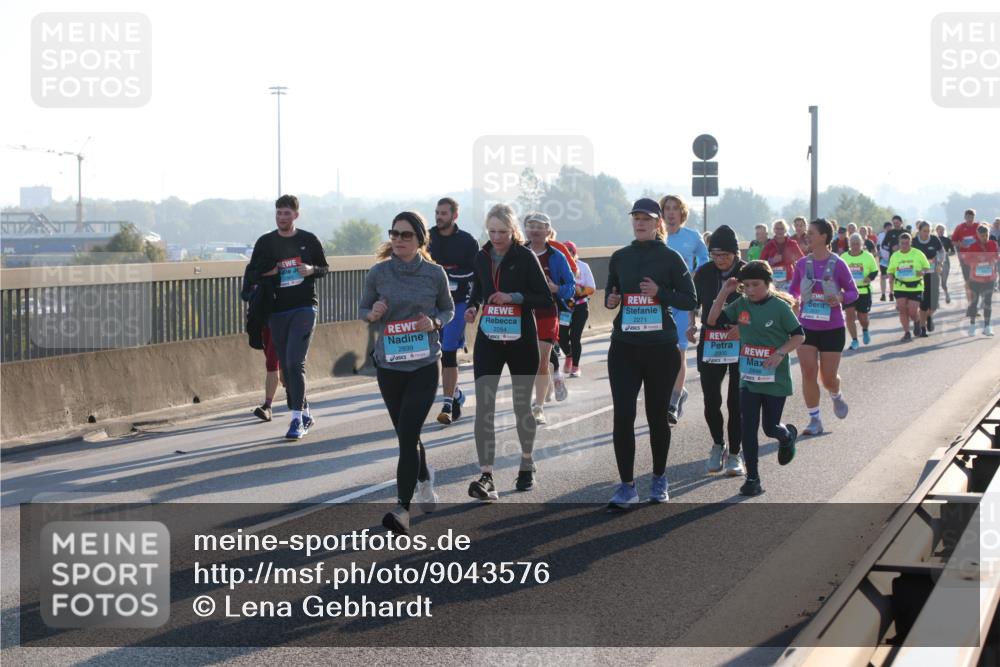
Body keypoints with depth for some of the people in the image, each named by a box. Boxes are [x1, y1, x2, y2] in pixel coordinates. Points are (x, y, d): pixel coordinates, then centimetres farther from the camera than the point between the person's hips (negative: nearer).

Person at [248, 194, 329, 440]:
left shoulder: (309, 240, 5)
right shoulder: (265, 242, 8)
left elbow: (325, 268, 13)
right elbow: (253, 273, 12)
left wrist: (312, 270, -8)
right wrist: (272, 272, -8)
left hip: (304, 307, -3)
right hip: (277, 311, 3)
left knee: (295, 363, -16)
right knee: (286, 367, 7)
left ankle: (297, 419, -14)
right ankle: (305, 415, 19)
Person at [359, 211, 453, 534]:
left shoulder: (435, 274, -4)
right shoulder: (378, 273, -3)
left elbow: (448, 309, 10)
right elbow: (362, 309, 8)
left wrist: (435, 322, -11)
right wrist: (373, 314, -14)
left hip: (424, 365, -3)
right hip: (388, 365, 3)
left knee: (407, 435, -13)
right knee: (405, 434, 17)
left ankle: (403, 509, -15)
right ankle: (424, 479, 45)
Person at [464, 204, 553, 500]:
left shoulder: (525, 257, -7)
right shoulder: (482, 257, 5)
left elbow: (547, 300, -8)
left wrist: (514, 297, -20)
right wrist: (472, 307, 0)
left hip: (521, 340, -3)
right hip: (488, 340, 3)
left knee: (522, 406, 12)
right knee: (483, 406, -11)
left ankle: (527, 464, 35)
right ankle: (486, 477, -15)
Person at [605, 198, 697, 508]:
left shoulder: (670, 258, -1)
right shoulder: (620, 257, 8)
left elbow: (691, 300, -1)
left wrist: (660, 293, -17)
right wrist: (610, 300, -3)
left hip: (661, 348, -2)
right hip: (624, 346, 2)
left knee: (657, 415, 9)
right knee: (623, 415, -9)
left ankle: (659, 479, 28)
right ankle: (627, 486, -4)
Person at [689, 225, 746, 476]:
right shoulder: (704, 273, 1)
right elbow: (693, 302, 15)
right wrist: (692, 325, -2)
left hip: (741, 344, -2)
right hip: (710, 343, 2)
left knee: (736, 402, 1)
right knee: (711, 400, -1)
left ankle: (734, 453, 14)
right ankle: (718, 445, 23)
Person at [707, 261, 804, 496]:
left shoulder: (780, 307, -11)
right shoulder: (740, 305, 1)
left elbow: (799, 336, -7)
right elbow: (713, 320, 0)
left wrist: (780, 353, -22)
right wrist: (724, 292, -8)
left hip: (775, 379, -3)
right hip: (748, 379, 3)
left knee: (770, 427, 9)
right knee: (748, 428, -2)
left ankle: (788, 435, 45)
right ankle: (752, 478, 4)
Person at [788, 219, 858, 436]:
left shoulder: (838, 264, -9)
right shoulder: (802, 264, 0)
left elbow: (853, 292, -1)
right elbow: (793, 290, 13)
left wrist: (840, 298, -22)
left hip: (832, 328, -2)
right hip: (806, 326, 2)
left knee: (828, 378, 4)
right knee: (808, 374, -5)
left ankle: (837, 396, 40)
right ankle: (815, 420, 7)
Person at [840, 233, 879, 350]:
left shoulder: (868, 256, 0)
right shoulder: (843, 257, 3)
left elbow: (875, 270, 7)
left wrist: (870, 277, -14)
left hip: (864, 291, -1)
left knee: (862, 317, 5)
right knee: (850, 315, -10)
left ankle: (865, 331, 40)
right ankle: (854, 340, -1)